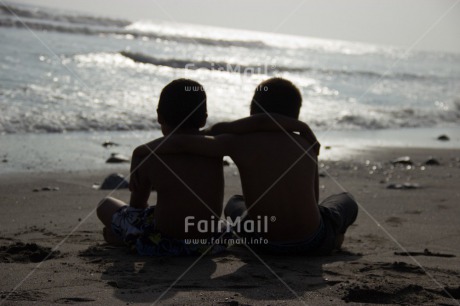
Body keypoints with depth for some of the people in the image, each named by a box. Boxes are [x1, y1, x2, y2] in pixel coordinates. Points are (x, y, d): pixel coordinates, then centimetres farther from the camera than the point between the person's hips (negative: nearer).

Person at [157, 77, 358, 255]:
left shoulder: (240, 142, -10)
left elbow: (180, 142, -16)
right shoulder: (307, 145, -2)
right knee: (346, 201, 32)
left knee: (234, 203, 35)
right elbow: (313, 198, 7)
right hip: (312, 243, 0)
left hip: (261, 242, 0)